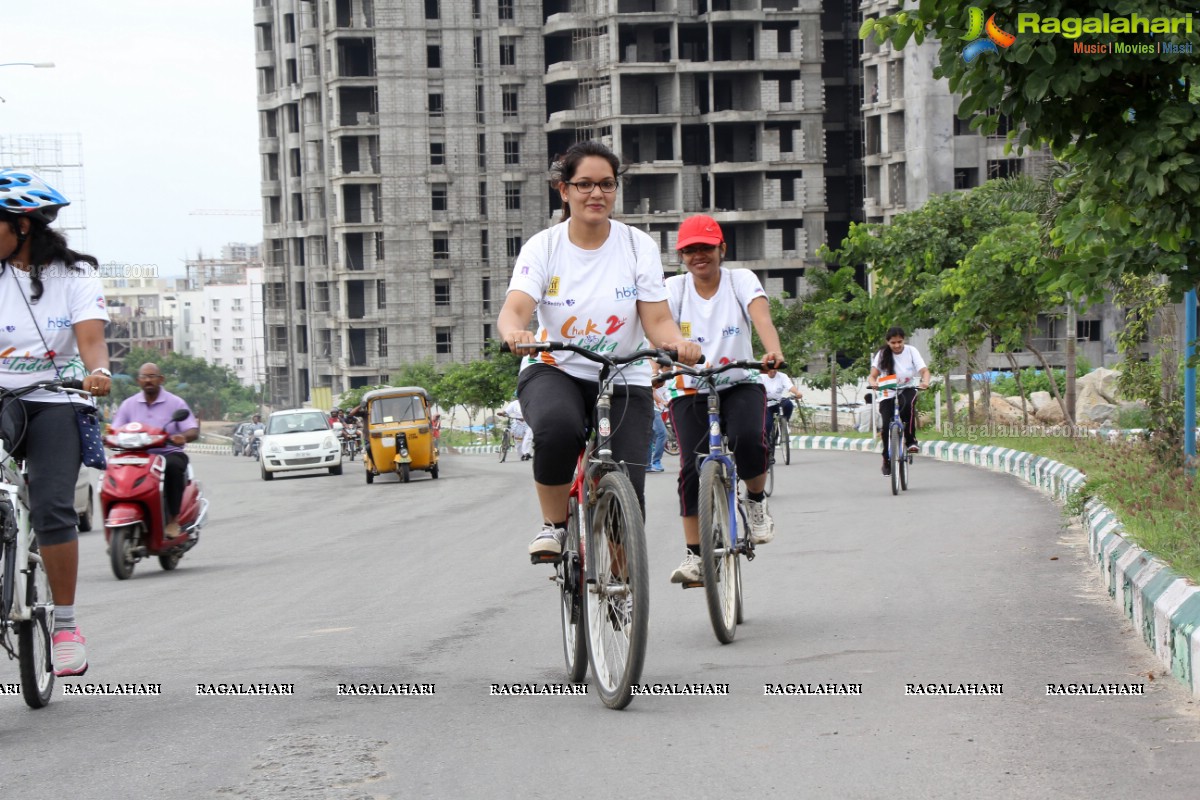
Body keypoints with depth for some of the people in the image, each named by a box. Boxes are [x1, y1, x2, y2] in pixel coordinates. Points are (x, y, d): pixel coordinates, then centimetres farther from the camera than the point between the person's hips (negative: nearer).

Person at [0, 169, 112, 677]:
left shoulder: (75, 275, 0)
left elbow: (91, 340, -12)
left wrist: (98, 373, -35)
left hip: (56, 405, -2)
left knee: (52, 508, -18)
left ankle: (65, 625, -7)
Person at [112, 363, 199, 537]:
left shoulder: (175, 403, 5)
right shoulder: (129, 404, 14)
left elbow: (193, 431, -4)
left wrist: (182, 437, -28)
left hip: (169, 453, -2)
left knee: (172, 465, -38)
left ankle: (173, 519, -27)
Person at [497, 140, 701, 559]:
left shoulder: (639, 246, -2)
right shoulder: (543, 247, -5)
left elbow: (657, 320, -7)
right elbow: (514, 308, -20)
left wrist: (678, 343, -31)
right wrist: (514, 332, -44)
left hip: (624, 382, 1)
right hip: (554, 372, -1)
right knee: (558, 427, -37)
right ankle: (553, 525, -13)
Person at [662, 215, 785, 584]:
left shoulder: (741, 280, -3)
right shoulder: (674, 288, -2)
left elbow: (761, 318, -22)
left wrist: (773, 351, -44)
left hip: (740, 385, -1)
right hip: (691, 391, 1)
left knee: (749, 440, -30)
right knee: (692, 468, -14)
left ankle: (757, 501, 0)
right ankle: (694, 555, -5)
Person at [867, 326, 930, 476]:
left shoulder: (911, 351, -4)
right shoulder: (882, 354, -3)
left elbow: (924, 370, -13)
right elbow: (873, 375, -9)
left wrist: (925, 382, -36)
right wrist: (873, 383, -34)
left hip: (907, 390, -1)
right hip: (888, 394, 1)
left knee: (907, 404, -37)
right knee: (886, 426, -17)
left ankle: (911, 440, -23)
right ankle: (887, 460, 3)